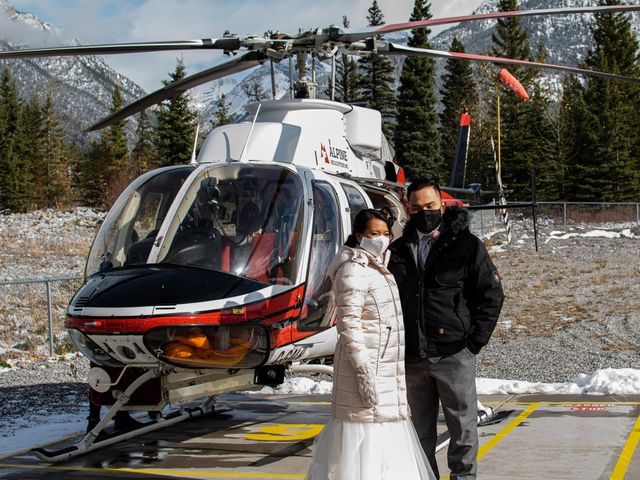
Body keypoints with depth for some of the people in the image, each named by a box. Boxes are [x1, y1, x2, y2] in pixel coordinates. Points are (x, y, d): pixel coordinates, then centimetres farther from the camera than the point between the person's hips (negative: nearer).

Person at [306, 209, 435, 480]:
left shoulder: (379, 268, 16)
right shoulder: (353, 271, -13)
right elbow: (348, 325, -19)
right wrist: (364, 371, -23)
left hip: (388, 365, 9)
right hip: (367, 365, -9)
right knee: (365, 434, -7)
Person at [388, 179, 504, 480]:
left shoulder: (466, 244, 0)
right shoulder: (398, 250, 10)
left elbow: (492, 294, 0)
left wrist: (475, 340, -6)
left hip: (453, 353, -4)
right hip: (413, 357, 4)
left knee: (463, 427, 2)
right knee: (420, 431, 12)